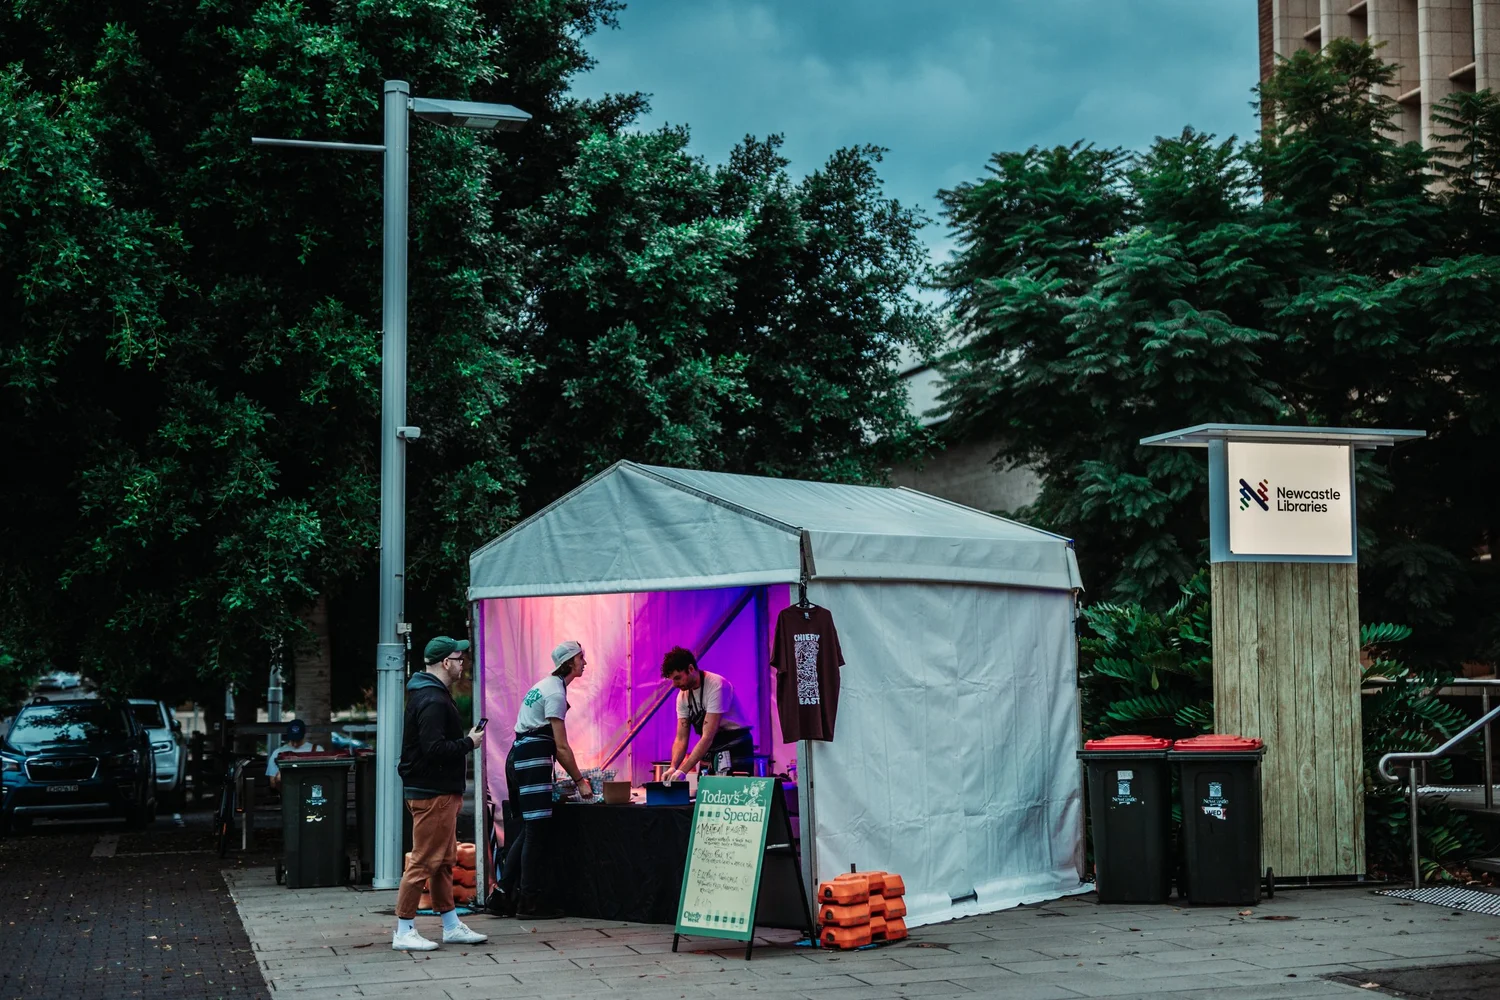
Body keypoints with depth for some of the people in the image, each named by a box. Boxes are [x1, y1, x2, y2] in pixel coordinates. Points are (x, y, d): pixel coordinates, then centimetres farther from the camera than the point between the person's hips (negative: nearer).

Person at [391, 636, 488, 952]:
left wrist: (463, 740, 9)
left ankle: (452, 926, 23)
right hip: (433, 794, -11)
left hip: (439, 792, 11)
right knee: (423, 862, -6)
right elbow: (434, 749, -26)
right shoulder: (433, 701, -19)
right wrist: (469, 743, -14)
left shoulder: (428, 694, 16)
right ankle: (403, 932, -1)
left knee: (444, 860, 15)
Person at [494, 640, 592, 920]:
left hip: (517, 758, 10)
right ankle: (529, 902, -3)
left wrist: (575, 775, 19)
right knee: (536, 831, -6)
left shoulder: (546, 685, 20)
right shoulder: (555, 692, -11)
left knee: (525, 830, 12)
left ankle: (505, 894, 12)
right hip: (533, 760, -10)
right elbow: (561, 747, -14)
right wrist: (579, 781, -7)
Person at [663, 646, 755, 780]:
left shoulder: (716, 686, -22)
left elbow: (708, 736, -27)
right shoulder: (683, 695, 1)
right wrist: (673, 767, -18)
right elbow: (681, 739, 1)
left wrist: (683, 771, -32)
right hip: (711, 750, 7)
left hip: (735, 749, -7)